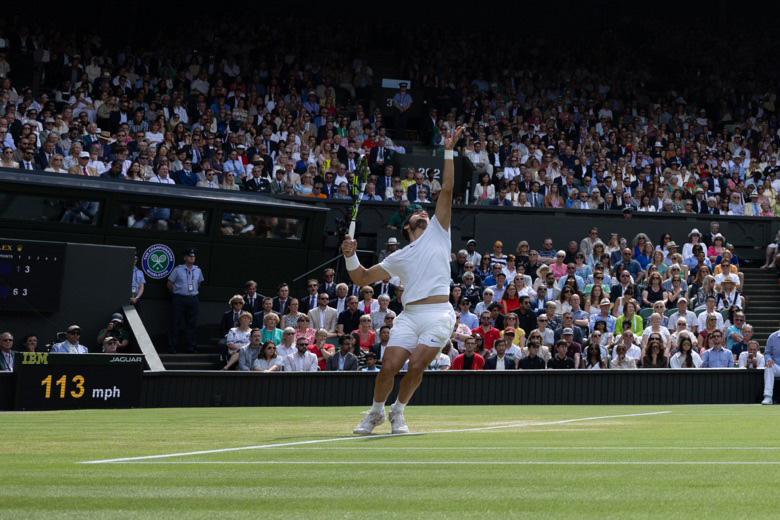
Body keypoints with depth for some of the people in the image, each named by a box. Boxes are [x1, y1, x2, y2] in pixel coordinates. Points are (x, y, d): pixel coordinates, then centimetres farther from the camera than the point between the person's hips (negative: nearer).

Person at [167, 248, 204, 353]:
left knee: (192, 324, 4)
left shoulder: (198, 271, 10)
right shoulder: (178, 269, -2)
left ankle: (191, 347, 9)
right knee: (176, 323, -3)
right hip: (179, 299, -4)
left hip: (193, 299, 4)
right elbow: (170, 284, 3)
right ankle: (172, 347, 0)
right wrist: (176, 293, 8)